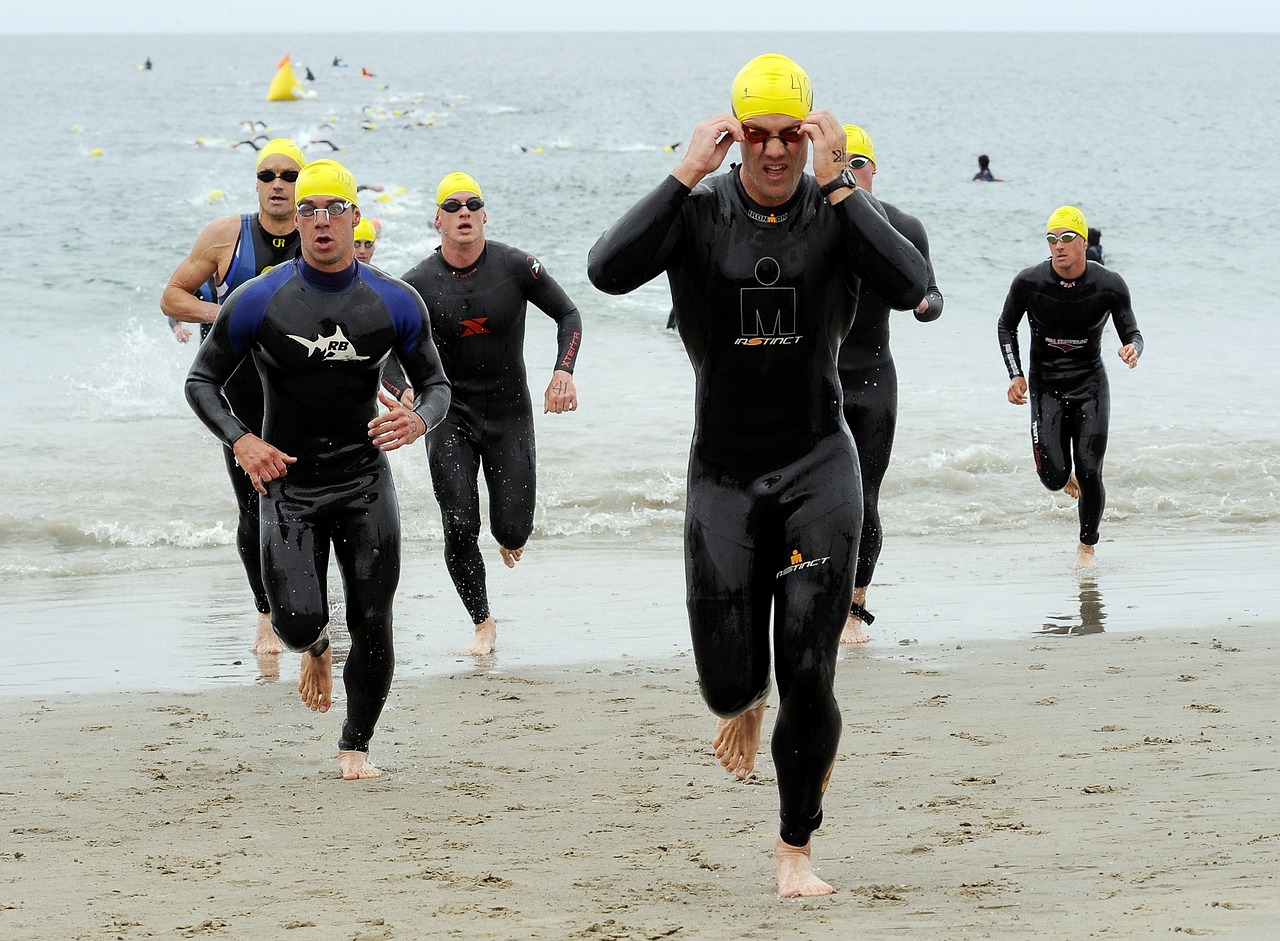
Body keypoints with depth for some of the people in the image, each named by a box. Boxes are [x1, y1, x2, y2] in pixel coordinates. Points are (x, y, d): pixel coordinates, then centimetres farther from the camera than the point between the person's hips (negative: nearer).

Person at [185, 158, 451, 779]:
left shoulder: (395, 303, -2)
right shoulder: (258, 301, -6)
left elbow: (436, 383, 8)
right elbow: (202, 382, 2)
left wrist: (418, 420, -17)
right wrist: (240, 441, -16)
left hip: (366, 480, 1)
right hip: (288, 481, -1)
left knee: (372, 625, -4)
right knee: (297, 621, -14)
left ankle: (355, 747, 18)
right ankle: (316, 649, 25)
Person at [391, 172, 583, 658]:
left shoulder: (516, 266, -10)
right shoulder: (418, 284, -10)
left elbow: (568, 314, 1)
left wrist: (563, 372, -14)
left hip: (509, 412, 0)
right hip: (449, 415, 0)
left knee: (512, 532, -5)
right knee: (460, 530, -9)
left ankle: (509, 537, 36)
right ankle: (483, 624, 12)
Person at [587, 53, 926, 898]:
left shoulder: (841, 211, -4)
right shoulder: (698, 212, -4)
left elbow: (910, 287, -23)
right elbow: (608, 271, -22)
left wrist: (839, 186, -25)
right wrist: (686, 176, -25)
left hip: (819, 468, -1)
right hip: (723, 471, 1)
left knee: (809, 677, -7)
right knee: (728, 684, 0)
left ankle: (797, 848, 12)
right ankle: (747, 703, 40)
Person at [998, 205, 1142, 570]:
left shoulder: (1110, 286, -12)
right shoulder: (1029, 282, -11)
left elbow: (1132, 333, -3)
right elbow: (1006, 327, 5)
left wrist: (1132, 348, -28)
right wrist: (1016, 375, -5)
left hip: (1091, 385, 0)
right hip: (1045, 386, 0)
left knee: (1090, 473, -7)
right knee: (1053, 478, -8)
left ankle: (1087, 548, 13)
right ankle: (1066, 473, 32)